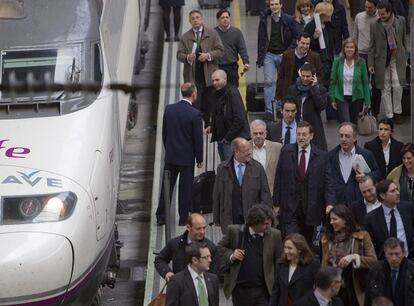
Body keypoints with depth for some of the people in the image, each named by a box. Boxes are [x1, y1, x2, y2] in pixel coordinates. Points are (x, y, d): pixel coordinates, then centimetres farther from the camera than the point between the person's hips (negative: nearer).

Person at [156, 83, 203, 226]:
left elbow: (164, 132, 7)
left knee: (166, 186, 10)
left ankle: (161, 217, 12)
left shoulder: (169, 109, -1)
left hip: (170, 155, 4)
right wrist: (199, 159, 0)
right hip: (187, 157, -4)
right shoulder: (195, 114, -16)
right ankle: (183, 218, 11)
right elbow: (198, 138, -11)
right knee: (185, 188, 6)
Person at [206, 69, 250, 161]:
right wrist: (210, 126, 7)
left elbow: (239, 119, -19)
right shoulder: (217, 94, 14)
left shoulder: (232, 93, -13)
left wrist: (228, 138, -15)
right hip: (221, 139, 9)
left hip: (232, 140, -9)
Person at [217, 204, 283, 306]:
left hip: (263, 290, -1)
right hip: (240, 289, 1)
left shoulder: (274, 235, -4)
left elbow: (279, 261, 4)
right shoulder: (235, 231, -6)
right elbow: (220, 247, 9)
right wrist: (231, 256, -11)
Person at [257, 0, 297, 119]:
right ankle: (269, 110, -4)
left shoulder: (289, 20, -3)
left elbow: (295, 38, 1)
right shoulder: (264, 19, 1)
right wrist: (260, 58, 0)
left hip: (284, 55, 0)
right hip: (269, 55, 0)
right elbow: (261, 40, 4)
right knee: (269, 82, -6)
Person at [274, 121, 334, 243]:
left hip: (311, 209, 1)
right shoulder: (286, 152, 3)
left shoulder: (321, 156, 1)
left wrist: (329, 204, -15)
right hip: (289, 207, -1)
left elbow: (328, 184, -1)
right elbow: (278, 179, 5)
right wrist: (276, 203, 3)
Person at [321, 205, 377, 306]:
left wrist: (354, 257, -22)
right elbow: (325, 263, 13)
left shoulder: (361, 236, -4)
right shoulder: (327, 238, 9)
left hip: (355, 289, -3)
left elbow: (373, 261, -10)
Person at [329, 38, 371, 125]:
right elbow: (333, 81, 2)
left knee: (354, 123, 10)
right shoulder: (337, 62, -3)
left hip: (356, 97, 1)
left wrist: (367, 101, -2)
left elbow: (365, 82, 1)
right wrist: (332, 99, -1)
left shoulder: (361, 62, -2)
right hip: (341, 97, -1)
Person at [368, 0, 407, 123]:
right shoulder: (375, 26, -2)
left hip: (397, 58, 0)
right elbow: (372, 47, 2)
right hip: (382, 60, 0)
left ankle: (397, 112, 9)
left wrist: (405, 57, 12)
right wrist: (371, 64, -2)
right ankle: (389, 116, 11)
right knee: (385, 89, 2)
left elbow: (404, 40, 11)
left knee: (397, 85, -10)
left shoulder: (401, 21, 1)